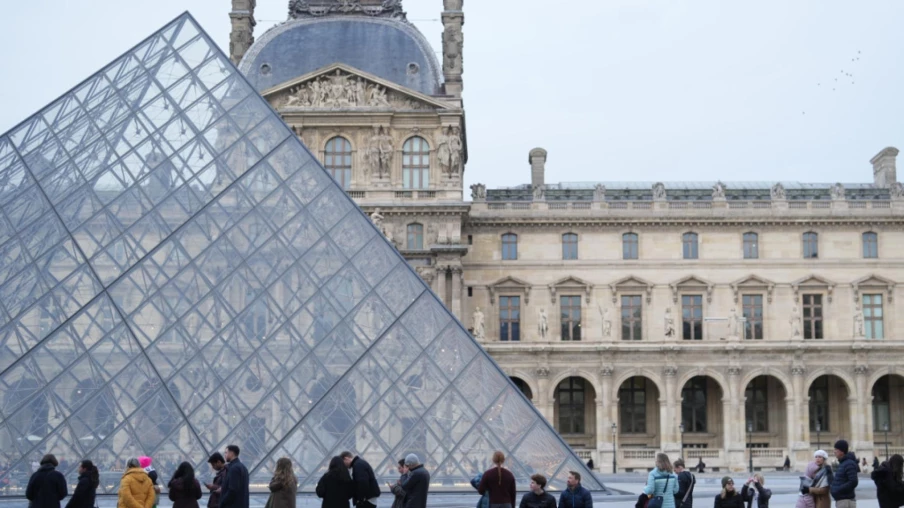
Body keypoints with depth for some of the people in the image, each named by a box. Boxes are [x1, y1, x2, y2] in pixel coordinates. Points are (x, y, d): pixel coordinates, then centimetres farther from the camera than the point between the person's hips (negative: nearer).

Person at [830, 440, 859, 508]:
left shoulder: (849, 464, -14)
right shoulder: (842, 463, 16)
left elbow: (853, 482, -23)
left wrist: (838, 490, -20)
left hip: (846, 500, -10)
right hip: (840, 500, 10)